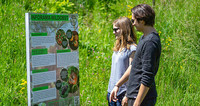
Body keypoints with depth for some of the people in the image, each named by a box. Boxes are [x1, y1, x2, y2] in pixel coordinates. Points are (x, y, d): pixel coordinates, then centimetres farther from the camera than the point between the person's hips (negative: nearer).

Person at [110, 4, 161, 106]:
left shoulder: (150, 42, -20)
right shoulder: (143, 38, 13)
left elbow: (147, 78, -23)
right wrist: (117, 85, 23)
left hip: (142, 98, -9)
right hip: (134, 95, 9)